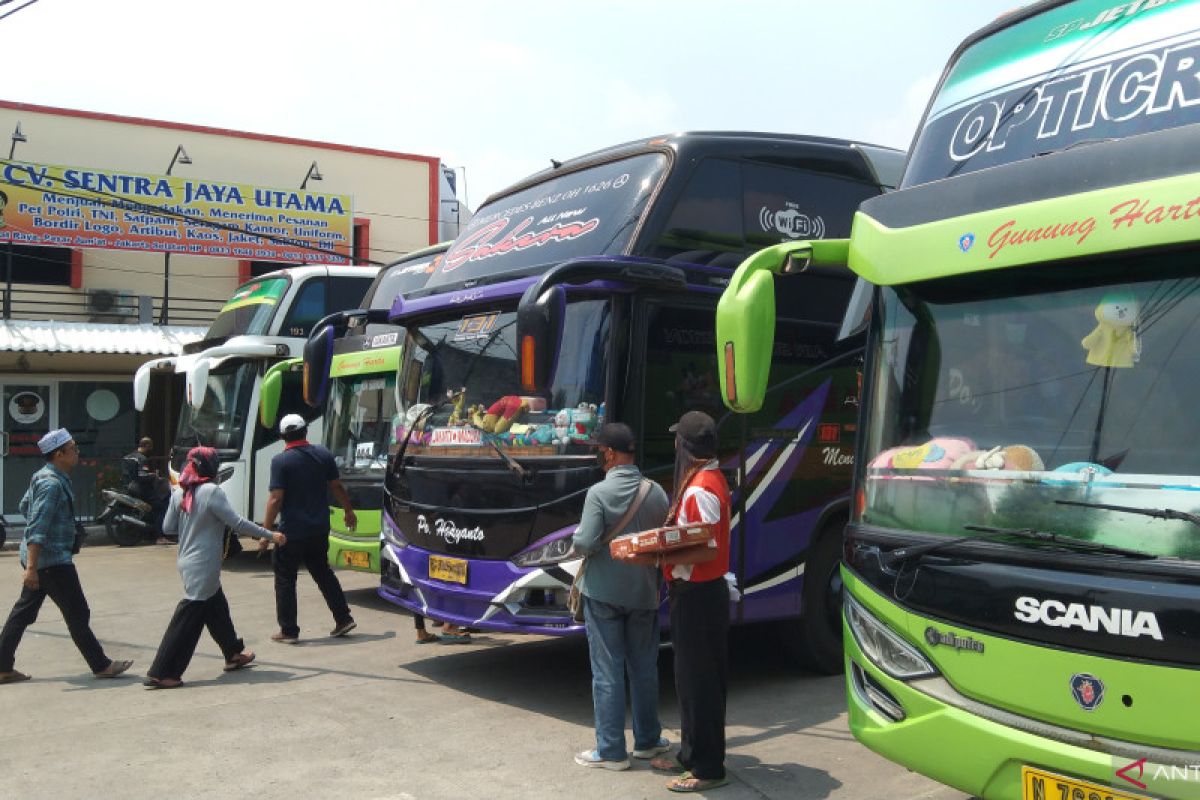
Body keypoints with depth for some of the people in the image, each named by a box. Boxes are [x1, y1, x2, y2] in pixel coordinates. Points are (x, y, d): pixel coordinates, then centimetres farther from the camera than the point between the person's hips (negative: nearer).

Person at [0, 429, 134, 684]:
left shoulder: (44, 477, 10)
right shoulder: (52, 484, -21)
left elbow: (24, 506, 24)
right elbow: (37, 529, -26)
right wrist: (32, 567, -30)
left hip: (37, 557, 10)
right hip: (53, 560, -10)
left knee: (23, 611, 12)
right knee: (77, 614, -1)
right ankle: (101, 666, 8)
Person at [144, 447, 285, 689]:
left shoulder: (179, 493, 4)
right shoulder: (212, 492, -16)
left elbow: (167, 527, 9)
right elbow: (237, 523, -16)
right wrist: (269, 535, -10)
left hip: (187, 562, 8)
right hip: (203, 566, -8)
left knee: (217, 608, 21)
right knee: (189, 617, -4)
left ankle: (234, 654, 36)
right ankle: (161, 674, -4)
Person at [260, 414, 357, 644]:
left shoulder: (280, 461, -13)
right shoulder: (323, 454, 2)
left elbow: (276, 499, -17)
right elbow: (337, 487, 9)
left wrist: (265, 531, -12)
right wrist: (348, 511, 23)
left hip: (292, 532, -5)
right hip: (319, 529, 5)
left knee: (285, 579, 7)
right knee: (323, 573, 20)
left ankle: (288, 630, 10)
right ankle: (343, 619, 18)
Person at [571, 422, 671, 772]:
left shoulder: (599, 492, -15)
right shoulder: (656, 491, -1)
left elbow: (586, 544, -19)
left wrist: (576, 536, 3)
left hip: (603, 594, -4)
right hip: (644, 594, 4)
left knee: (607, 673, 3)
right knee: (644, 669, 16)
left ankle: (610, 751, 8)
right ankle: (647, 740, 27)